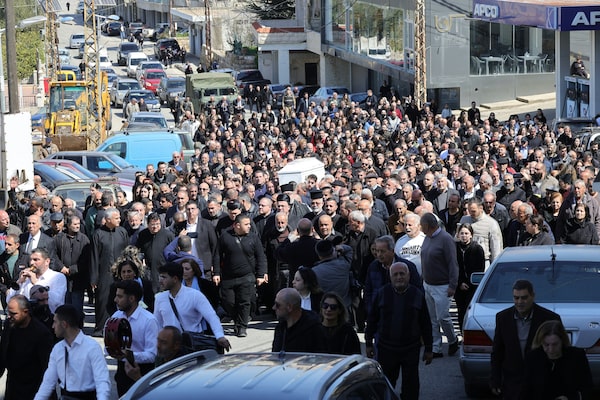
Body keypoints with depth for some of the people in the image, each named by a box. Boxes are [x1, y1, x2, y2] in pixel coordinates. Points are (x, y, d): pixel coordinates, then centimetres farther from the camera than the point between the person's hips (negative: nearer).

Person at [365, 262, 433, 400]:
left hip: (411, 349, 0)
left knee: (411, 385, 7)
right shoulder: (381, 294, 0)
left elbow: (426, 325, 3)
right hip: (386, 348, 0)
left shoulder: (418, 296, 0)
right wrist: (369, 343, 5)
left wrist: (428, 349, 3)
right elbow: (372, 320, 6)